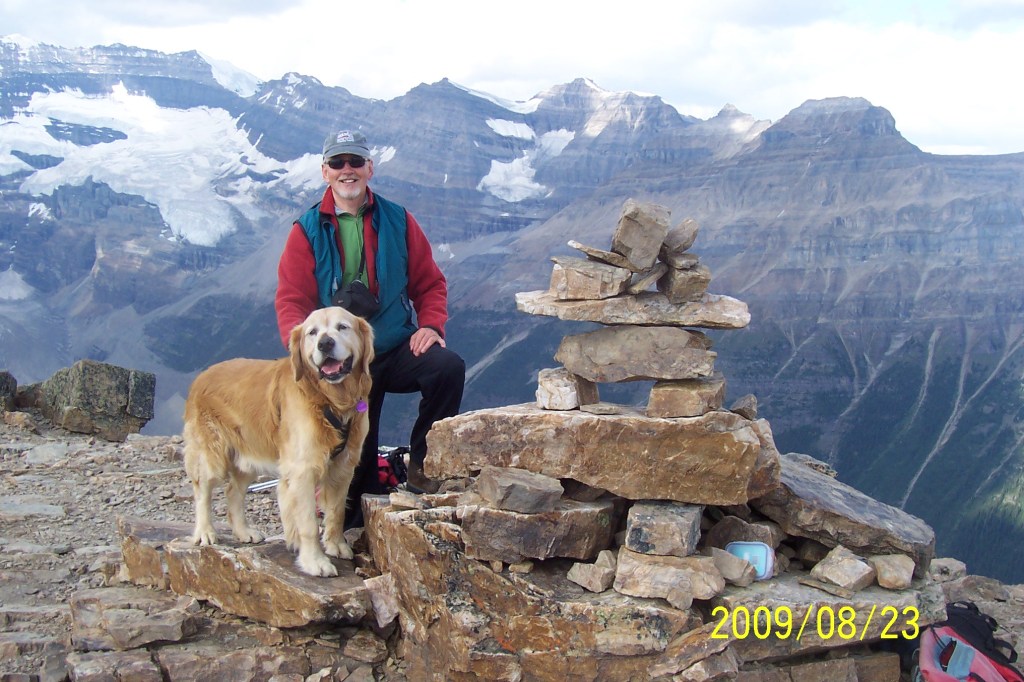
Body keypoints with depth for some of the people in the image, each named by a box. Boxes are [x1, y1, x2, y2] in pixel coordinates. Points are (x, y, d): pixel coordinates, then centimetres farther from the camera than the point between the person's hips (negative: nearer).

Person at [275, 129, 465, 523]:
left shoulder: (397, 221, 4)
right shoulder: (307, 231, 1)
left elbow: (429, 282, 9)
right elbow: (291, 300, -4)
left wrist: (431, 325, -10)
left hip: (399, 348, 1)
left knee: (449, 366, -28)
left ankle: (422, 465, -12)